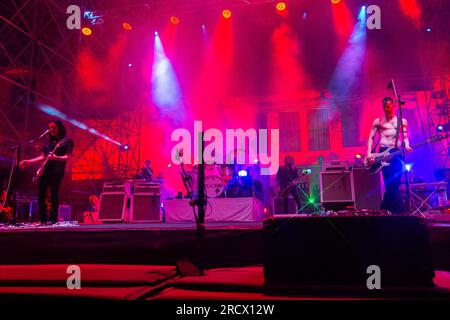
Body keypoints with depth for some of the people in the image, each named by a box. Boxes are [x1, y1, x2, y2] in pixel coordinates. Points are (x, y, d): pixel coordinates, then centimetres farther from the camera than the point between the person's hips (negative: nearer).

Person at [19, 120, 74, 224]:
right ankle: (43, 220, 6)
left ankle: (53, 220, -4)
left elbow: (67, 157, -8)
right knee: (40, 195, 0)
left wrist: (56, 157, -25)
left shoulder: (67, 141, 2)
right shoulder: (48, 141, 20)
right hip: (45, 170, 6)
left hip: (57, 170, -6)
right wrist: (29, 162, 9)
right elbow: (42, 157, 20)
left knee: (54, 195, -9)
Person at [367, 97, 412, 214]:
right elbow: (371, 138, 7)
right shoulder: (378, 121, 7)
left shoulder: (402, 121, 13)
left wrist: (407, 146, -10)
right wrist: (369, 154, -4)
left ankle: (384, 210, 12)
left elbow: (405, 137, 12)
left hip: (397, 153, 2)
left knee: (393, 184, -1)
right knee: (391, 184, -8)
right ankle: (399, 210, -3)